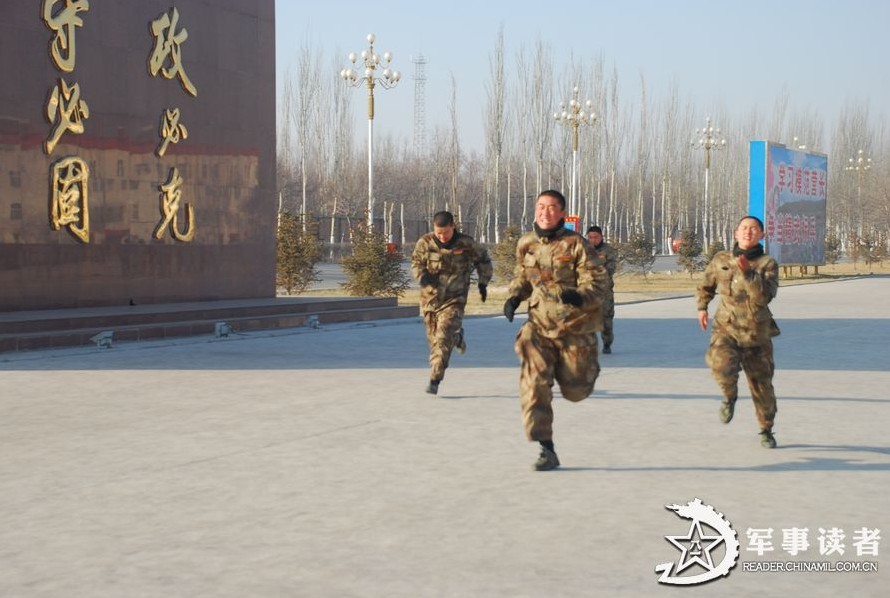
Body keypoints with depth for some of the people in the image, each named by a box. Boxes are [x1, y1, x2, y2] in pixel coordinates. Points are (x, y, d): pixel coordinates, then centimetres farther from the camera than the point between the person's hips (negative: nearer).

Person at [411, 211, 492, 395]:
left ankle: (435, 380, -10)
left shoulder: (466, 243, -9)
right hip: (430, 298, 3)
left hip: (454, 299, -3)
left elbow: (483, 259, 8)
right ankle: (457, 337, 47)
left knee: (443, 338, -15)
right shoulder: (425, 242, -8)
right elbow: (416, 262, 3)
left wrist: (483, 283, 7)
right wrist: (422, 275, -18)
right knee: (433, 338, 14)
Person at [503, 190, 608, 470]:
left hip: (575, 326, -3)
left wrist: (580, 296, -37)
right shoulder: (526, 243, 2)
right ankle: (546, 450, -11)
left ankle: (587, 367, 46)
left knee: (575, 391, 8)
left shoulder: (575, 244, -13)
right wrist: (514, 296, 1)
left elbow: (598, 281, -16)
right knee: (533, 383, -16)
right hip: (540, 324, 3)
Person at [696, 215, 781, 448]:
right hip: (726, 328, 0)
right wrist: (702, 307, 10)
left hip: (756, 334, 0)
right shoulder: (721, 260, 3)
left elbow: (764, 296, -20)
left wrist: (747, 272, -30)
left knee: (762, 385, 8)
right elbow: (706, 285, 23)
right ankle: (730, 395, 4)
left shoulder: (767, 264, -4)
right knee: (722, 365, -30)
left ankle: (766, 431, 31)